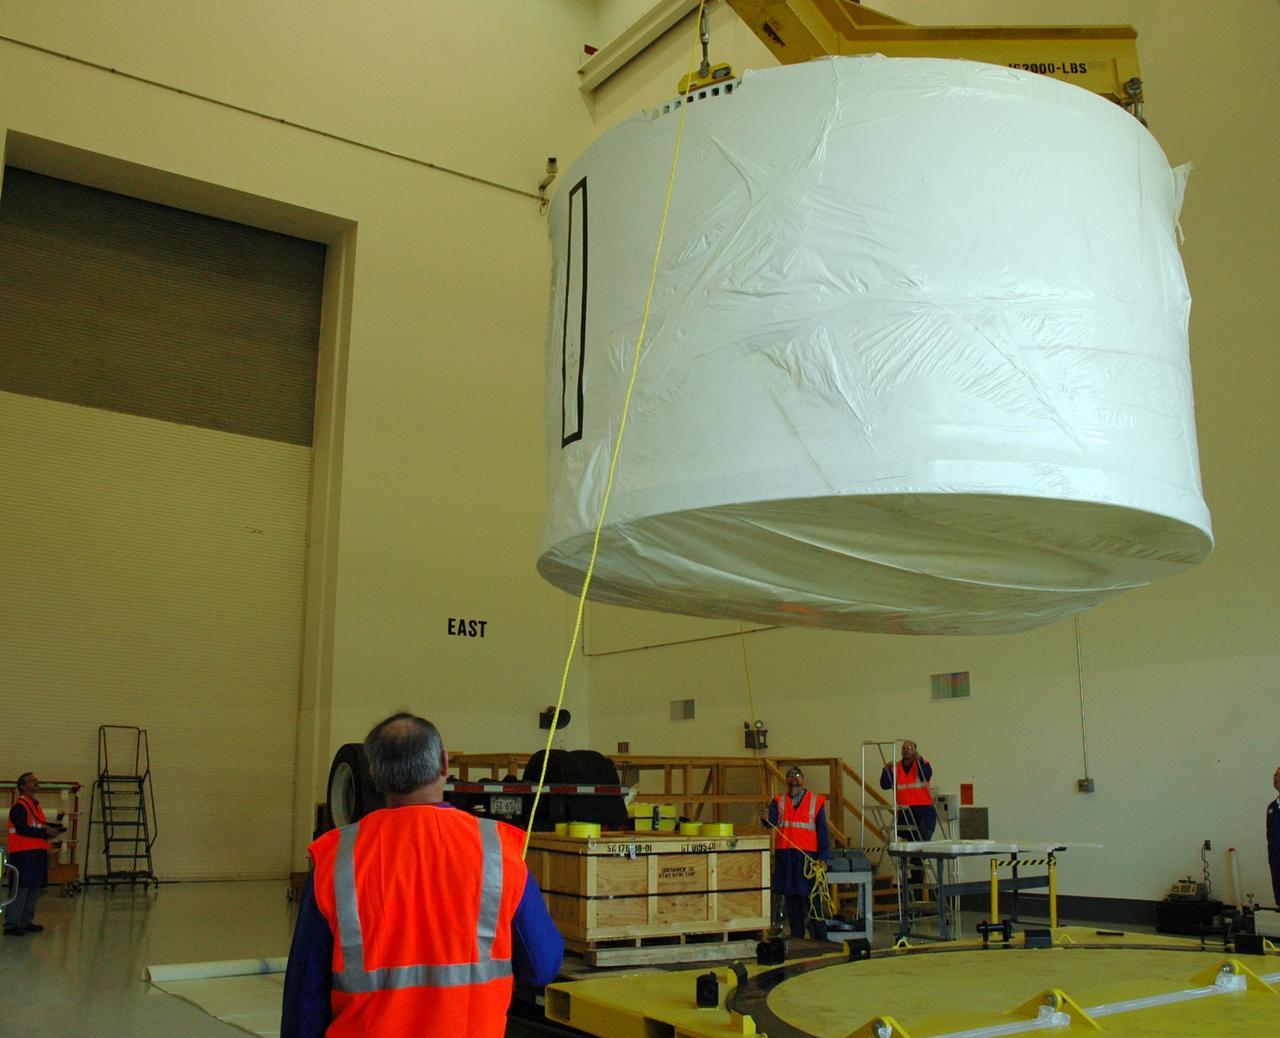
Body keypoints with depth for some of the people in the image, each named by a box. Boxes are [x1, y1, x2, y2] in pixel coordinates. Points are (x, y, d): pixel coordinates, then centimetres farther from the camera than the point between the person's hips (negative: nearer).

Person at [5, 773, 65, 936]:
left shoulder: (35, 804, 19)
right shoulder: (19, 806, -10)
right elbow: (22, 829, -19)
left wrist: (54, 828, 3)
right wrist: (46, 832, -19)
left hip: (37, 852, 9)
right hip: (23, 853, -9)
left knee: (34, 888, 12)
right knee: (20, 889, -8)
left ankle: (26, 922, 19)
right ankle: (11, 925, -4)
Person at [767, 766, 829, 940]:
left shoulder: (816, 801, 7)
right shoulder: (778, 801, 12)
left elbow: (822, 831, 4)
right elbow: (772, 822, -4)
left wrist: (822, 857, -4)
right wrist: (767, 820, -27)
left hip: (808, 854, -2)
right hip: (784, 854, 2)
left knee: (811, 896, -3)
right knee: (791, 898, 5)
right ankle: (796, 936, 14)